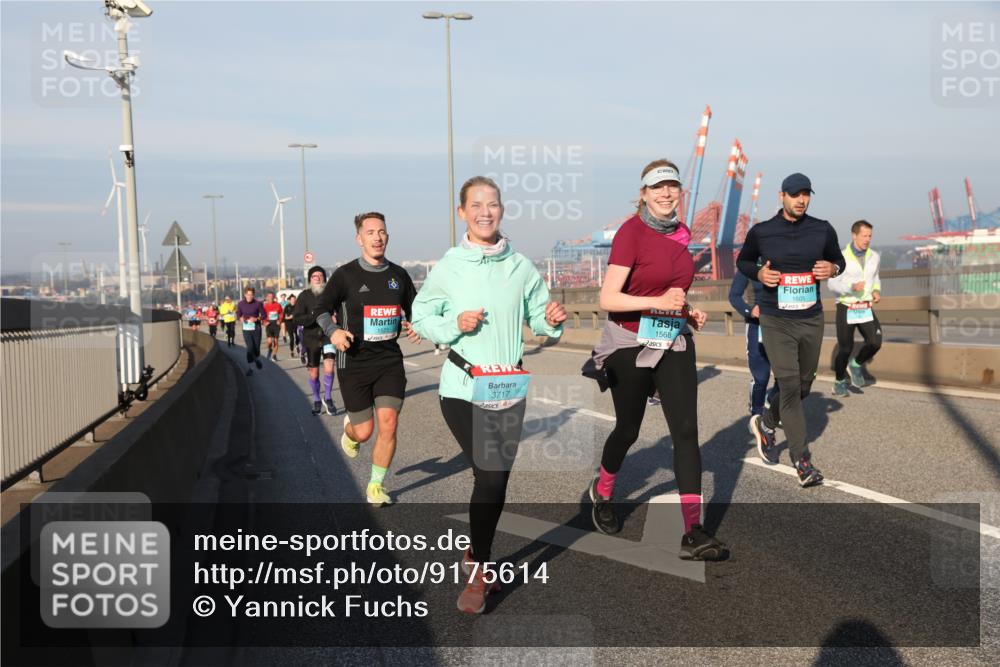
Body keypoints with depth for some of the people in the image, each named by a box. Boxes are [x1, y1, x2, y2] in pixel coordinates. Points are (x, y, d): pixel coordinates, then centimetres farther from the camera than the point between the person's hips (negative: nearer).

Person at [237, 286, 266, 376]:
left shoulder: (258, 304, -7)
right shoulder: (241, 304, -1)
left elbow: (264, 315, -2)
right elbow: (238, 315, 11)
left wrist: (256, 319, -19)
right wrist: (241, 318, -11)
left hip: (256, 328, 0)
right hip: (246, 328, 0)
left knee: (256, 347, 7)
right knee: (250, 347, -10)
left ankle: (257, 359, 41)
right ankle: (249, 367, 0)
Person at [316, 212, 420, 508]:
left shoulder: (399, 275, 5)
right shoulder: (345, 275, -5)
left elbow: (414, 309, 18)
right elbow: (322, 309, 3)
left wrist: (415, 326, -4)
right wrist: (333, 331, -17)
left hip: (390, 360, 3)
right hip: (354, 362, -2)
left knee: (388, 424, -8)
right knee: (364, 432, 1)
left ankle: (376, 486, 12)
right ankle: (349, 428, 41)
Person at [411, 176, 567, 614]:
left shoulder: (520, 266, 5)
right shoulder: (448, 266, -2)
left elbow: (537, 315, 13)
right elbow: (421, 318, 3)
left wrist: (552, 320, -9)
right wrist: (455, 324, -14)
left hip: (509, 389, 3)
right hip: (463, 387, -3)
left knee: (496, 478, 9)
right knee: (490, 475, -11)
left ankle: (476, 557, 32)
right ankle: (480, 572, 8)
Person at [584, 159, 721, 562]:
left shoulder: (681, 233, 7)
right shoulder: (631, 232, -13)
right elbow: (608, 299, -19)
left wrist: (689, 313, 5)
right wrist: (658, 302, -29)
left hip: (675, 344, 5)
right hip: (632, 344, -5)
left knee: (686, 431, -7)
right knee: (628, 430, 11)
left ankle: (693, 533, -7)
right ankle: (601, 494, 41)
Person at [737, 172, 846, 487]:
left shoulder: (823, 230, 2)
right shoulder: (761, 232, -3)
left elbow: (838, 259, 16)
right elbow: (742, 261, 12)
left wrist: (833, 269, -8)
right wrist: (758, 273, -9)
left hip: (812, 320, 4)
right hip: (777, 322, -4)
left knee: (803, 385, 14)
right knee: (789, 384, -12)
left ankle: (767, 424, 41)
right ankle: (802, 460, -7)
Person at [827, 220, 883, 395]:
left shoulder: (874, 257, 5)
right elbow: (832, 284, -10)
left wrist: (877, 291, 0)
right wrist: (852, 287, -26)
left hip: (866, 308, 4)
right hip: (846, 308, -4)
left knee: (875, 342, -15)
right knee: (845, 349, 0)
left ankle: (856, 365, 14)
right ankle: (839, 383, 22)